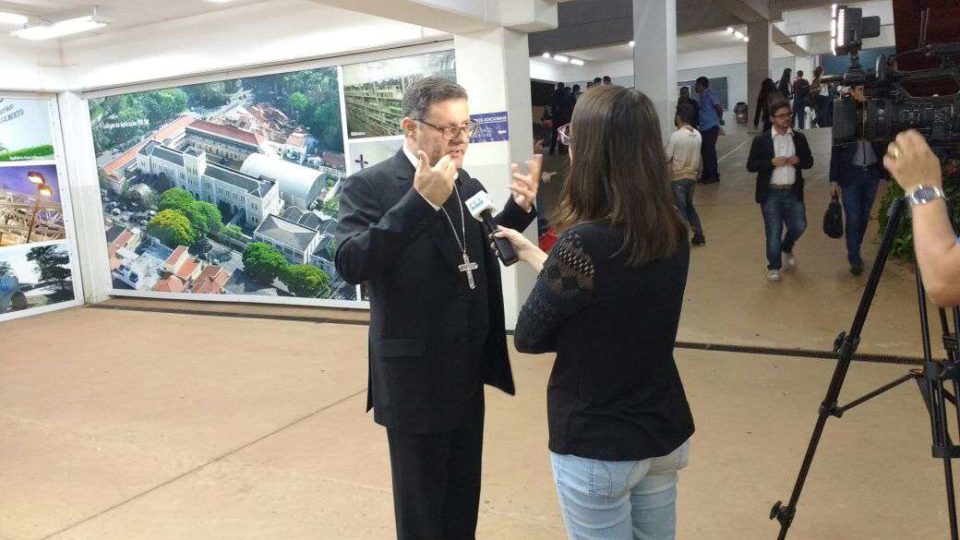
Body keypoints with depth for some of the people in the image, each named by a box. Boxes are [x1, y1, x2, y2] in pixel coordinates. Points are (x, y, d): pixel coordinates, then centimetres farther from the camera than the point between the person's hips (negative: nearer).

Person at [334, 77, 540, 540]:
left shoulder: (468, 186, 4)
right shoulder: (369, 186, -15)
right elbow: (350, 265, -28)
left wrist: (519, 207, -4)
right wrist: (421, 201, -34)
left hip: (468, 372, 6)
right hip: (415, 376, -6)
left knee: (463, 496, 22)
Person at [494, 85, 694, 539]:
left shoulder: (583, 242, -26)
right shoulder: (672, 233, -5)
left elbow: (528, 337, -14)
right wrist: (531, 253, 17)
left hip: (597, 446, -6)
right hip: (666, 430, 6)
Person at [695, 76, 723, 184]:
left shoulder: (710, 95, -11)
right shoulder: (702, 96, 15)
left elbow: (719, 108, -14)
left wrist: (720, 119, -1)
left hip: (711, 127, -9)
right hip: (704, 128, 9)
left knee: (710, 151, -6)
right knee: (704, 151, 11)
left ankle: (714, 175, 0)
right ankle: (706, 175, 18)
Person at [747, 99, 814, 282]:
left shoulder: (799, 138, 6)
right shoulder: (761, 140, -4)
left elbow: (809, 162, 11)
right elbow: (750, 165, -6)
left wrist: (798, 160, -11)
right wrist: (772, 162, -19)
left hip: (793, 192, 3)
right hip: (771, 193, -3)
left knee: (799, 226, 2)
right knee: (773, 232, 2)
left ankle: (787, 247, 35)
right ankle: (774, 266, 18)